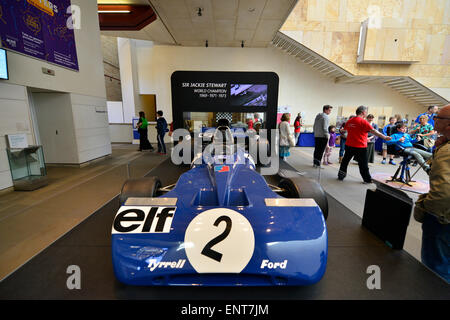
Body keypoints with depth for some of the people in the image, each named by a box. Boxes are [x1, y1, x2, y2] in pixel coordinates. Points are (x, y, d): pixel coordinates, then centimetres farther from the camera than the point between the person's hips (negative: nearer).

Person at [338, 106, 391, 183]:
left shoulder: (349, 121, 7)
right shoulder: (363, 121, -12)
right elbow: (373, 131, -18)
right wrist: (385, 137, -16)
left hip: (349, 145, 5)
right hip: (360, 147, -5)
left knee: (345, 161, 16)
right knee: (363, 164, 4)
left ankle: (340, 176, 20)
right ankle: (367, 179, 14)